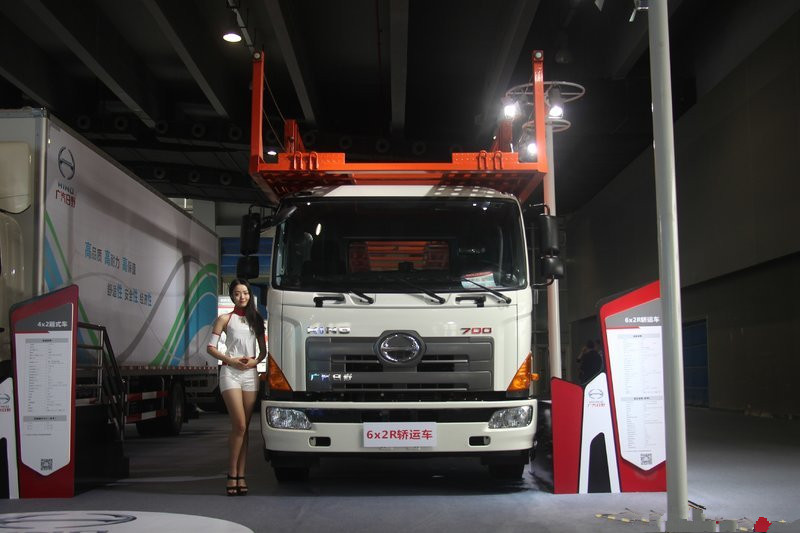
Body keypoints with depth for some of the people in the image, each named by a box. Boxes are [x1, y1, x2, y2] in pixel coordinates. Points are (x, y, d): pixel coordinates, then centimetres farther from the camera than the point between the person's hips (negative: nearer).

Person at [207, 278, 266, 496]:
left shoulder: (256, 319, 17)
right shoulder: (225, 319, 6)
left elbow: (263, 350, 17)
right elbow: (211, 348, 3)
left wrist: (255, 360, -3)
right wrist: (230, 360, -11)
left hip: (250, 373, 4)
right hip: (231, 372, -4)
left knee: (244, 428, 2)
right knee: (239, 426, -13)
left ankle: (241, 476, 4)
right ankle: (232, 475, -4)